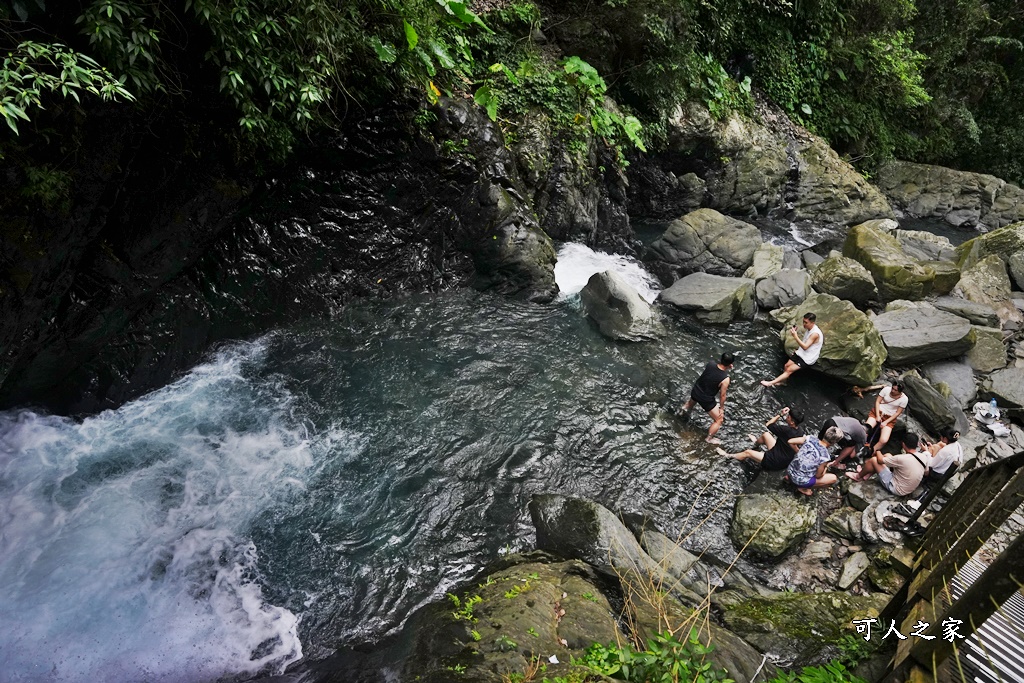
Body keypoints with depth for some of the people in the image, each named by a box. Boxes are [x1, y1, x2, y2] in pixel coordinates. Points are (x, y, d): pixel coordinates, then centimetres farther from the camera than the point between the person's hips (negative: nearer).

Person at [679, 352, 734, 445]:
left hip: (695, 391, 6)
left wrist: (726, 369, 3)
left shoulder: (711, 364, -18)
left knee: (693, 400, 43)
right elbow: (722, 395, -15)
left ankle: (686, 407, 75)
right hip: (706, 400, -6)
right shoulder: (725, 379, -30)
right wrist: (722, 408, 1)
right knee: (719, 420, 16)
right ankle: (709, 439, 31)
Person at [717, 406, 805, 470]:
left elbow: (767, 425, -20)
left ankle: (728, 456, 26)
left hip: (776, 462, -8)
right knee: (765, 435, 20)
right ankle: (756, 443, 54)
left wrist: (780, 414, -13)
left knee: (748, 452, 3)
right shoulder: (799, 430, -12)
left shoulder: (787, 431, -32)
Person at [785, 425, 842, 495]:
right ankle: (803, 488, 3)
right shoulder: (825, 456, -21)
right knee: (833, 478, 5)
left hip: (790, 471, 6)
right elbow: (818, 476, -9)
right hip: (800, 481, -6)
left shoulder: (810, 439, -8)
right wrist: (826, 466, 10)